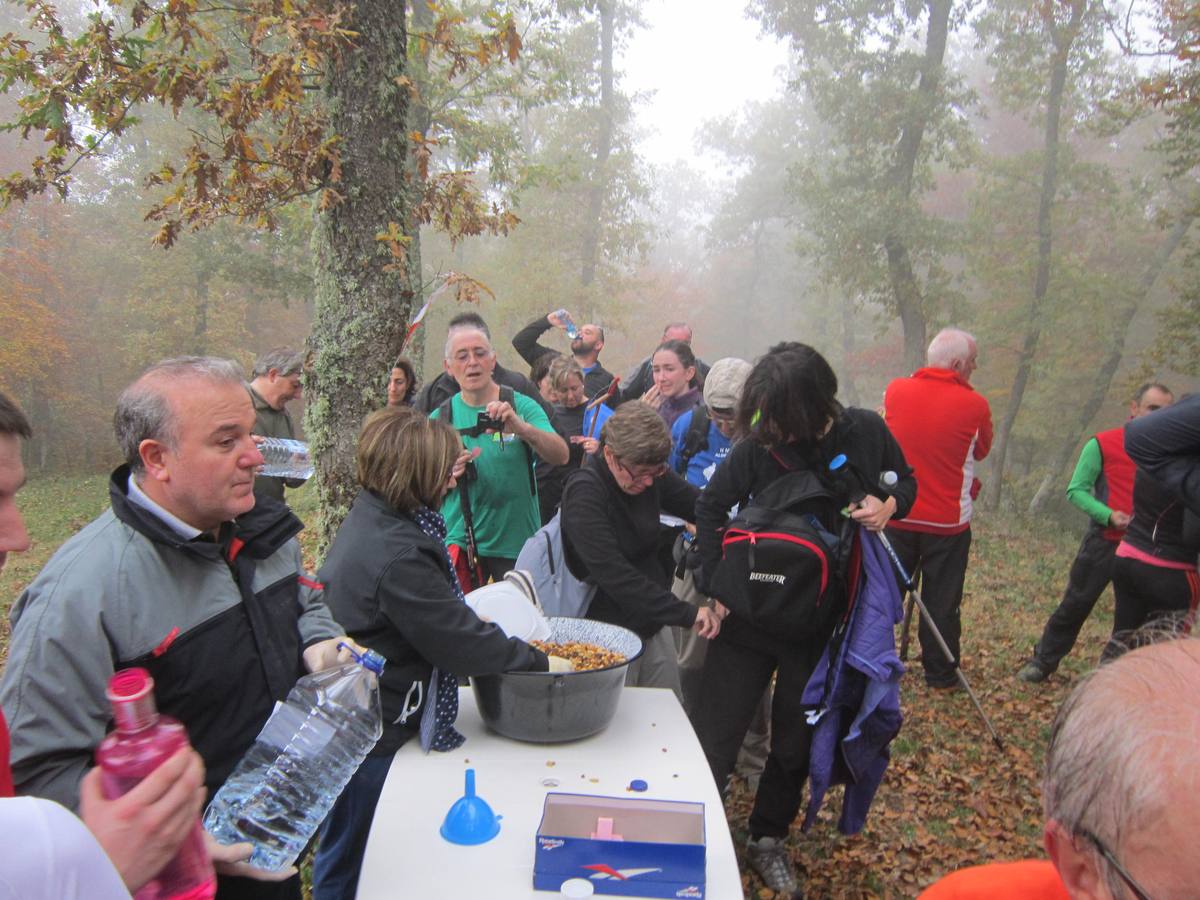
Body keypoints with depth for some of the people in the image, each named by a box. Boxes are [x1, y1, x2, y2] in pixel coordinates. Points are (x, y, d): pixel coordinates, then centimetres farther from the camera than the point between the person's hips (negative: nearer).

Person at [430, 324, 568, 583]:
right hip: (459, 544, 2)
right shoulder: (440, 417, 1)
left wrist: (521, 427, -38)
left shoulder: (522, 406, -6)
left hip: (518, 543, -1)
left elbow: (561, 456, -20)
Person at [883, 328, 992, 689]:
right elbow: (981, 450, 6)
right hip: (948, 523, -2)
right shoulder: (974, 405, -12)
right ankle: (940, 674, 21)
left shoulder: (895, 391, -5)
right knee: (942, 602, 10)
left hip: (898, 515, 3)